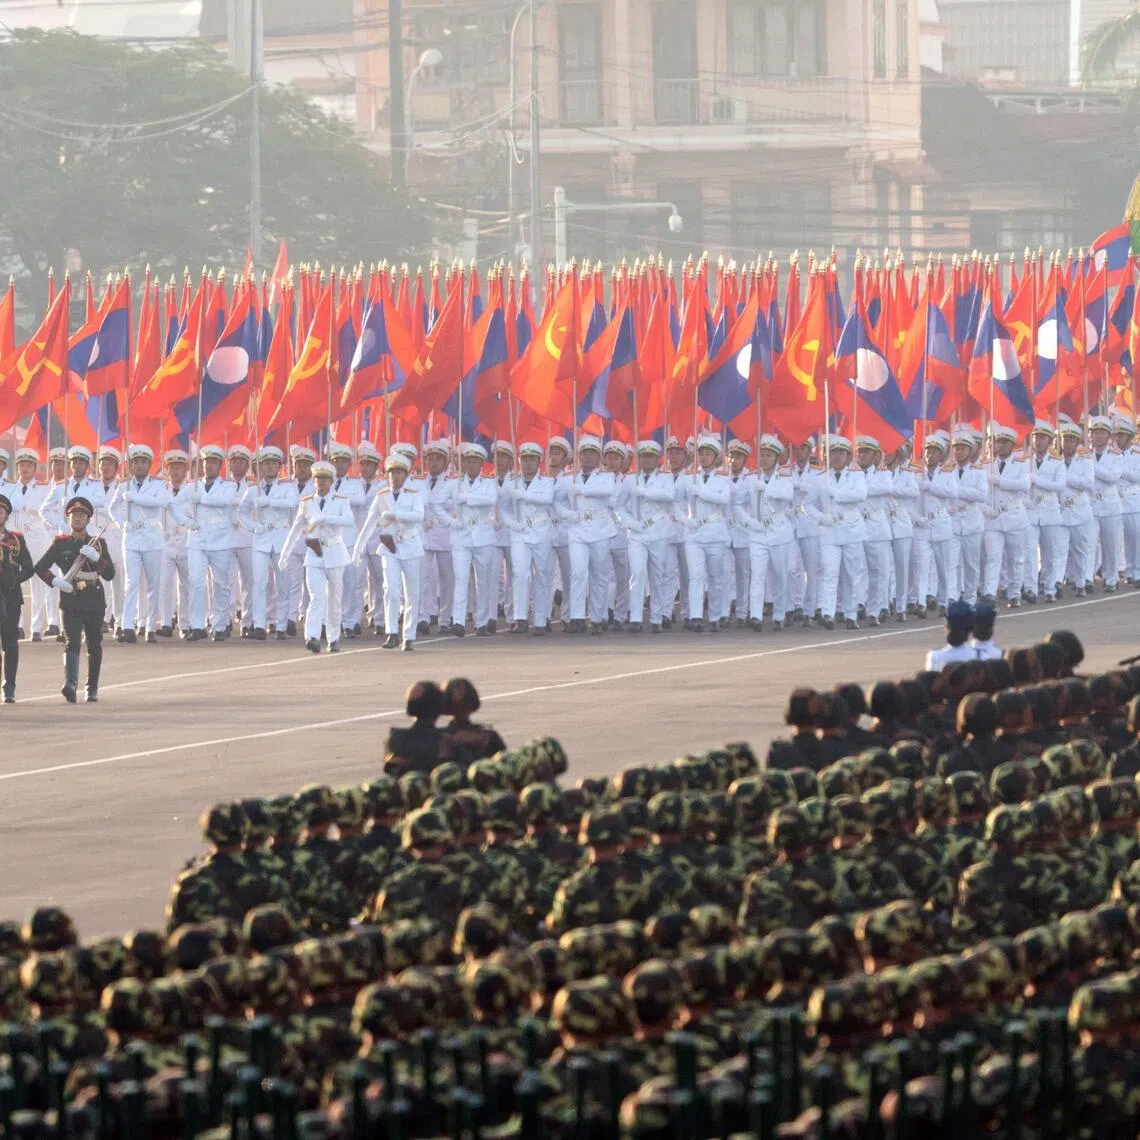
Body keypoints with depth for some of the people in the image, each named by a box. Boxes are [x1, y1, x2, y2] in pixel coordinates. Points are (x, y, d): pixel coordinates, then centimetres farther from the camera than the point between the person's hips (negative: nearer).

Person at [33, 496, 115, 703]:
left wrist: (96, 557, -17)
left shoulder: (98, 544, 8)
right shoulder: (60, 543, 6)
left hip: (94, 601, 2)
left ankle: (92, 688, 22)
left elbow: (109, 574, 1)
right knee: (72, 642, -18)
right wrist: (55, 580, -14)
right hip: (71, 601, -2)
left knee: (94, 646, 9)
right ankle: (71, 684, -34)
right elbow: (40, 567, 4)